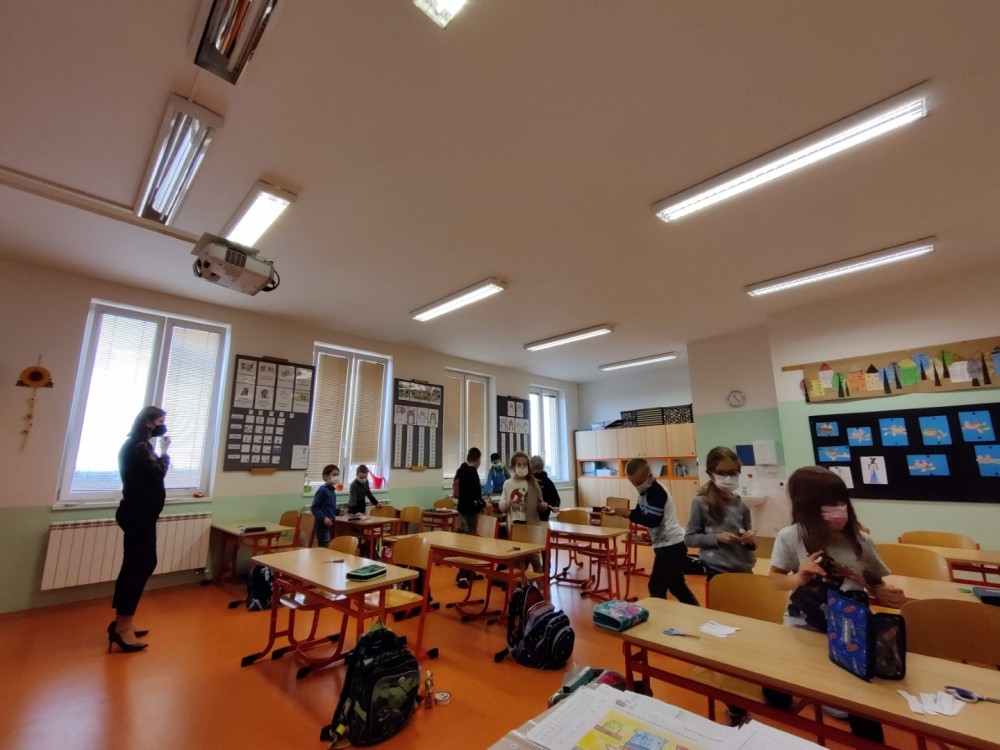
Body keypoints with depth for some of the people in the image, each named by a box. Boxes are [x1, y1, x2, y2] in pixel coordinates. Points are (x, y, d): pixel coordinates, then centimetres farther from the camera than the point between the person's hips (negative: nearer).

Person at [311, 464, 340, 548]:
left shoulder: (332, 490, 12)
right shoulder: (322, 490, -14)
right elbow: (314, 507, -18)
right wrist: (323, 518, -25)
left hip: (330, 524, 9)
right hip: (323, 525, -9)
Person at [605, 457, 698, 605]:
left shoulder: (656, 492, -22)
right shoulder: (646, 492, 8)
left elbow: (653, 521, -28)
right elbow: (640, 514, 11)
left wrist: (628, 514, -26)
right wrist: (618, 512, -4)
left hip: (671, 545, -10)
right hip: (669, 544, 10)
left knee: (656, 586, -4)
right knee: (676, 586, 21)